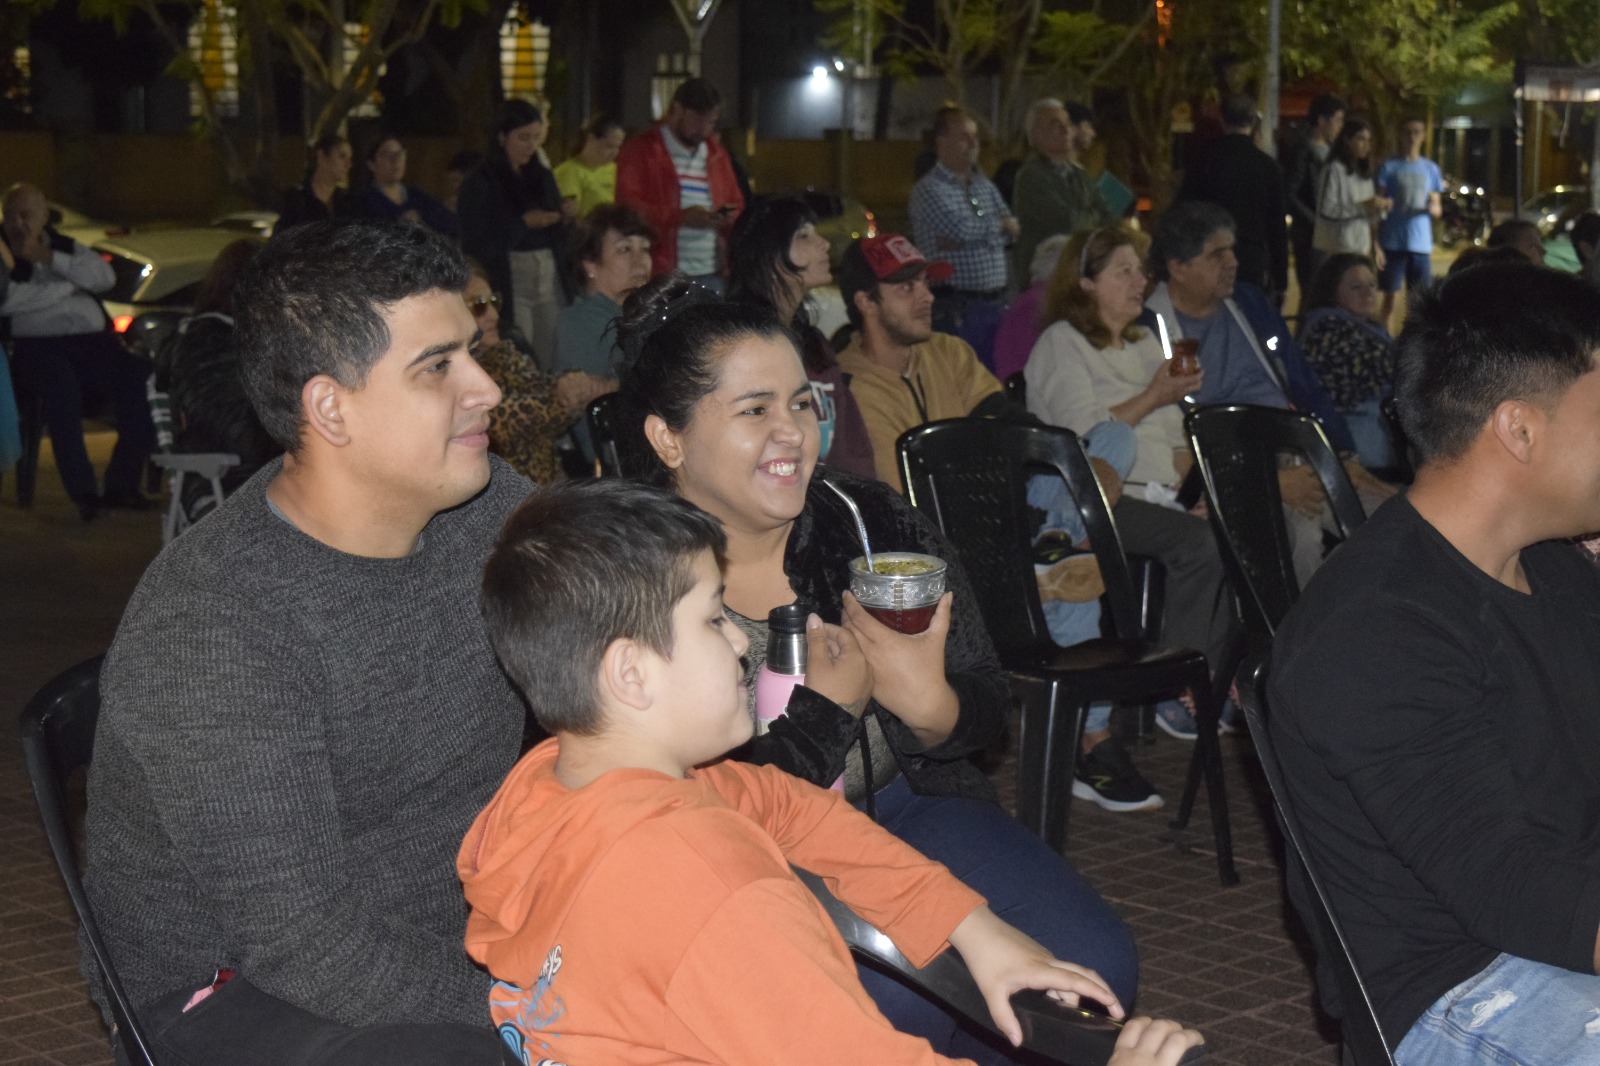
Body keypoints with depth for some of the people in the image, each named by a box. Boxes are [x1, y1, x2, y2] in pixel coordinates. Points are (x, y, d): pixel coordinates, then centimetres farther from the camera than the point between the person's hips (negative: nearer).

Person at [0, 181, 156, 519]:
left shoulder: (66, 247, 22)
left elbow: (105, 277, 4)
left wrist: (48, 259, -3)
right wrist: (66, 283, -1)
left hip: (93, 340, 4)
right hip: (36, 346, -4)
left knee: (140, 378, -23)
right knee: (60, 388, -37)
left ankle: (122, 482, -13)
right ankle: (82, 490, -28)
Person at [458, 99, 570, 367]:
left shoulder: (542, 177, 15)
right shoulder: (481, 183, -2)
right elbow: (476, 246, -10)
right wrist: (523, 223, -15)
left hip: (548, 282, 5)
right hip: (510, 284, -5)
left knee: (550, 364, 0)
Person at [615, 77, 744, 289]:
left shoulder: (717, 154, 20)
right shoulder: (640, 150, 3)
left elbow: (737, 206, 27)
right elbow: (627, 207, -7)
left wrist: (729, 218, 1)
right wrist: (681, 217, -17)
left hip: (711, 277, 5)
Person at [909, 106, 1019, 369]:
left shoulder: (985, 186, 19)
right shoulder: (929, 189, -4)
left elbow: (1012, 231, 7)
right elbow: (962, 228, -18)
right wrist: (999, 225, 2)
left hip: (996, 304, 6)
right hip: (956, 309, -6)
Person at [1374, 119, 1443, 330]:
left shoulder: (1431, 169, 12)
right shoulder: (1389, 167, 1)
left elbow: (1438, 209, 16)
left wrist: (1432, 208, -9)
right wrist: (1376, 245, -7)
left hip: (1421, 244, 3)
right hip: (1393, 243, -3)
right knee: (1390, 297, -1)